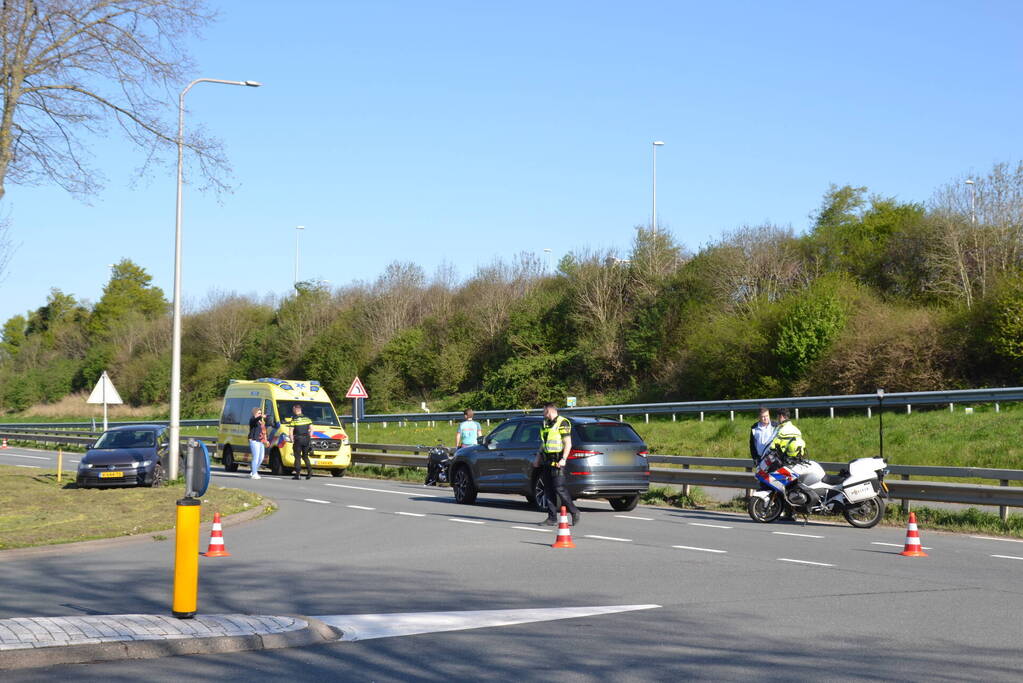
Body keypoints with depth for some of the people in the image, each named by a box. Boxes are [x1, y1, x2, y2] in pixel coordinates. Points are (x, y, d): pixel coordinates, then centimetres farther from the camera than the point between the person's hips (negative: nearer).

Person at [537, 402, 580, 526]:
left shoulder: (562, 423, -7)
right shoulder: (545, 424, 19)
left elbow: (568, 444, -12)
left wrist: (563, 459, -21)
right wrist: (538, 459, 21)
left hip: (557, 461, -8)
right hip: (546, 462, 8)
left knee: (559, 488, -13)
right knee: (549, 490, 4)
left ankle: (574, 512, 0)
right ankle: (552, 518, 5)